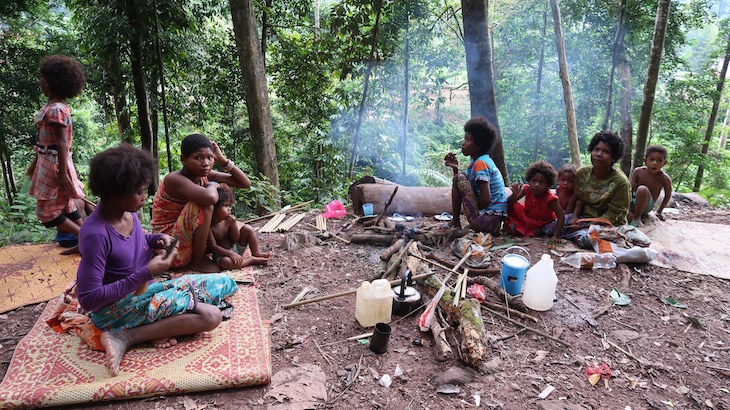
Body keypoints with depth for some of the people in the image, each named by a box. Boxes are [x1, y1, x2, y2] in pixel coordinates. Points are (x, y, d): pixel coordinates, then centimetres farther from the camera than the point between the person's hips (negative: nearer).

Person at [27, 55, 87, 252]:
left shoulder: (56, 110, -20)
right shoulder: (50, 106, 9)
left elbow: (61, 143, -22)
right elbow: (43, 140, 16)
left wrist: (62, 173, -22)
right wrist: (35, 163, 21)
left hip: (54, 164, -9)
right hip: (46, 161, 9)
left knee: (47, 210, 0)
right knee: (65, 206, 14)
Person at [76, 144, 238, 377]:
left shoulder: (129, 212, -2)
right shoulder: (95, 234, -25)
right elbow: (88, 299, -25)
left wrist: (156, 240, -2)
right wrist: (146, 273, -25)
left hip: (145, 290, 9)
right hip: (115, 309, -9)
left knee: (225, 283, 3)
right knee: (210, 315, -24)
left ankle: (165, 323, -12)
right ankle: (124, 337, -17)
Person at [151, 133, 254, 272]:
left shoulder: (205, 176, -3)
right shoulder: (175, 179, -26)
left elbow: (245, 183, -1)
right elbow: (210, 197, -45)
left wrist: (222, 159, -10)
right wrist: (212, 185, -21)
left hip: (188, 239, 8)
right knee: (204, 204, -29)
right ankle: (198, 261, -12)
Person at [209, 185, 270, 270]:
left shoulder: (227, 219, -9)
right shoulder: (209, 226, -23)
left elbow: (236, 239, -5)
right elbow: (213, 247, -24)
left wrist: (234, 225, -24)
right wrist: (231, 254, -34)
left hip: (236, 247, 5)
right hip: (222, 254, -5)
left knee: (247, 229, -11)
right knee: (224, 262, -39)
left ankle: (256, 253, 0)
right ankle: (252, 260, -19)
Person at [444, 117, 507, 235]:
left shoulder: (480, 163, -14)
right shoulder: (475, 162, 14)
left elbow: (486, 199, -22)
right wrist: (455, 168, 5)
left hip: (488, 222, -10)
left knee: (459, 178, -10)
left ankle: (455, 223, 0)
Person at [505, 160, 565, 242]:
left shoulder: (550, 198, -30)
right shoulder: (527, 189, -20)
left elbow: (561, 216, -30)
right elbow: (510, 203, -20)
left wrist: (555, 236, -37)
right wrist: (514, 194, -43)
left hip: (542, 224, -1)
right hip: (526, 217, 1)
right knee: (514, 205, -21)